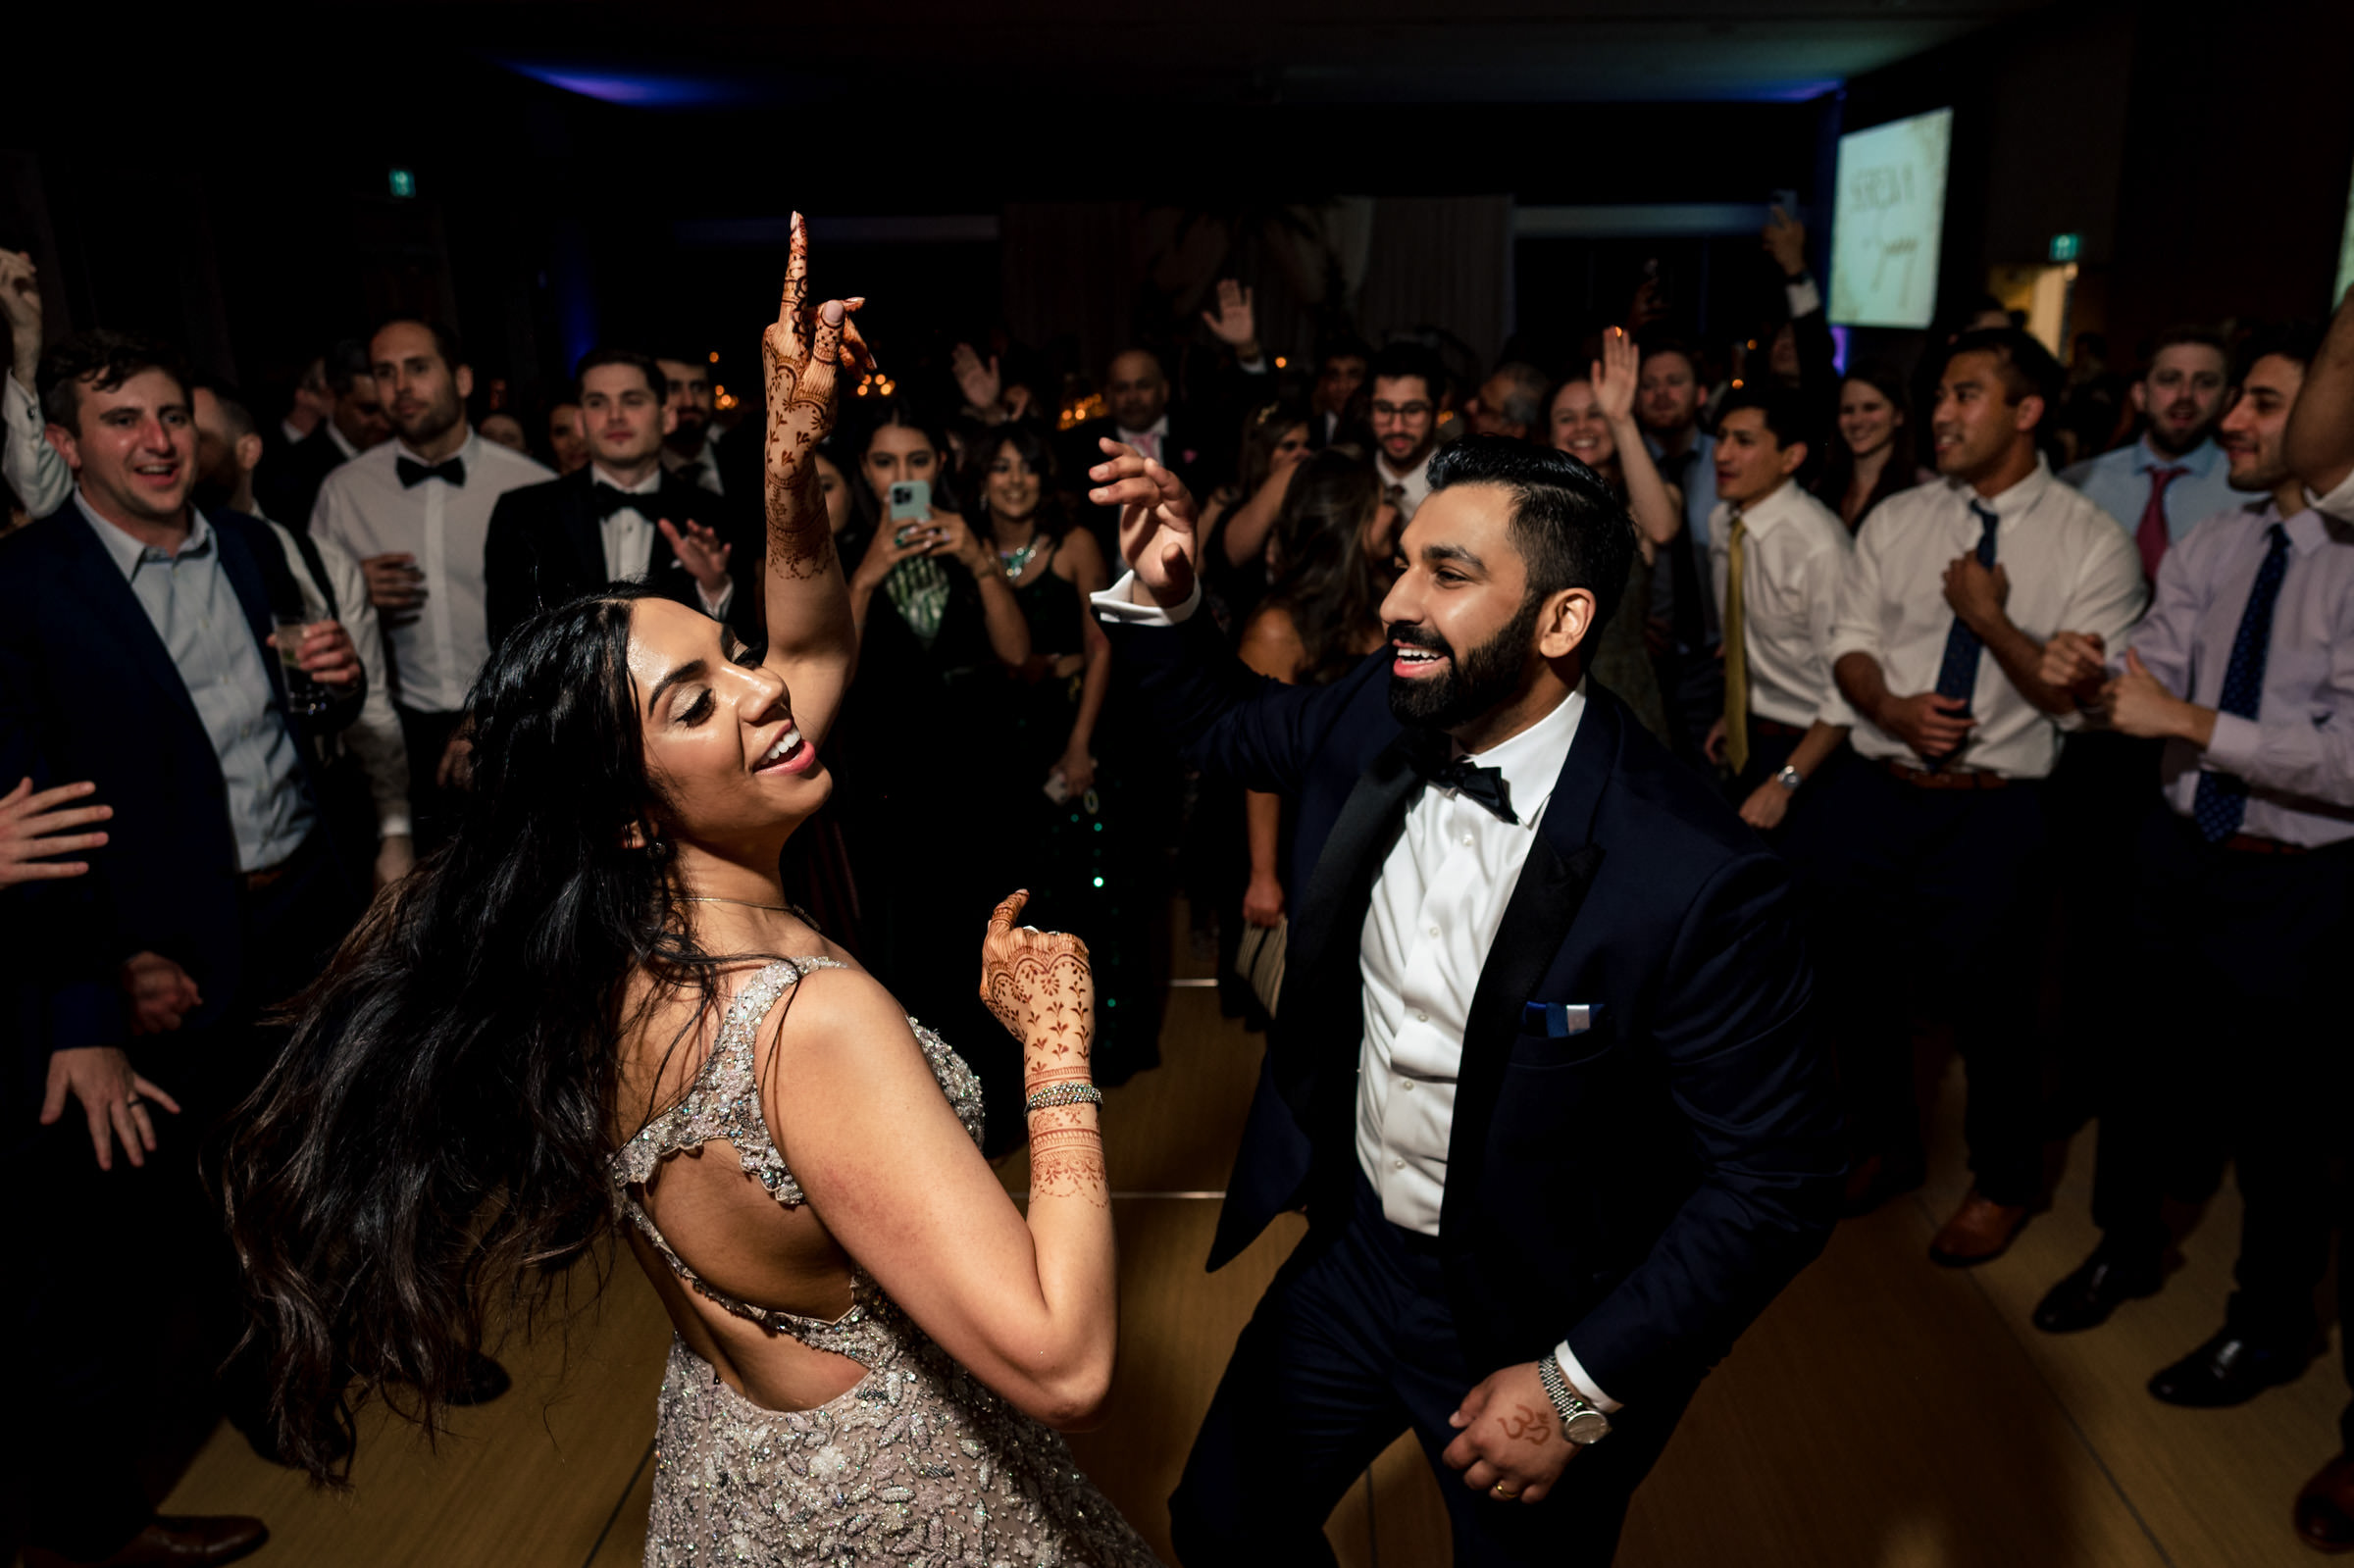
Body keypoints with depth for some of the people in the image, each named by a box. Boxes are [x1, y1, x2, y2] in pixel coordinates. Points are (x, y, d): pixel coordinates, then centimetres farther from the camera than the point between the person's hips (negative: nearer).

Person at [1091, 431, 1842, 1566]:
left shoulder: (1695, 878, -30)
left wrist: (1582, 1388, -18)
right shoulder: (1372, 716, -12)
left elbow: (1775, 1180, -21)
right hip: (1354, 1248, 5)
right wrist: (1155, 599, -9)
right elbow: (1226, 723, 9)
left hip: (1535, 1320, -5)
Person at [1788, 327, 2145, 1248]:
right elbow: (1851, 645, 6)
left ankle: (2003, 1183, 35)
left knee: (1984, 1005, 6)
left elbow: (2079, 699, -8)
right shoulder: (1895, 521, 7)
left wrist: (1991, 621, -17)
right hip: (1873, 792, 4)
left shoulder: (2092, 543, -4)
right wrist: (1891, 705, -13)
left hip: (1994, 815, -4)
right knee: (1852, 981, 14)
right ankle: (1884, 1144, 41)